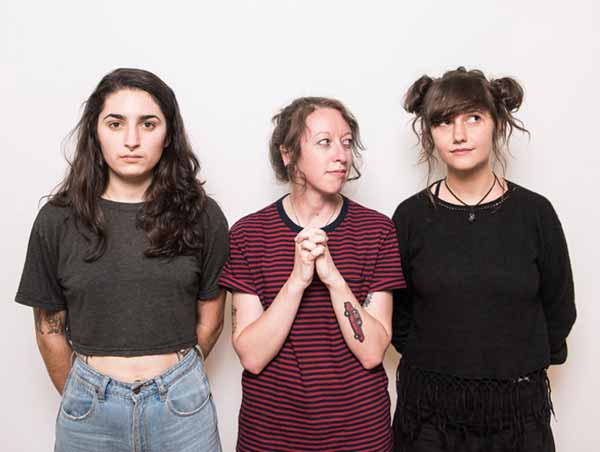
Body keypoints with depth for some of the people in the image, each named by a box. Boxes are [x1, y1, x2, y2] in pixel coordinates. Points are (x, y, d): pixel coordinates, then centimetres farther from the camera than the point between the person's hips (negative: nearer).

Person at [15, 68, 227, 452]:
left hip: (182, 404, 0)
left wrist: (173, 379, 8)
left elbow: (209, 322, 1)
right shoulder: (58, 221, -6)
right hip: (89, 406, 1)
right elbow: (50, 329, 3)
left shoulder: (202, 216, -8)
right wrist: (80, 395, 10)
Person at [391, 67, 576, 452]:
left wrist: (521, 367, 5)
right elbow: (397, 313, 2)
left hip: (518, 406, 1)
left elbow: (559, 311, 3)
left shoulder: (535, 212, -5)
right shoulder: (412, 215, -6)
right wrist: (437, 361, 3)